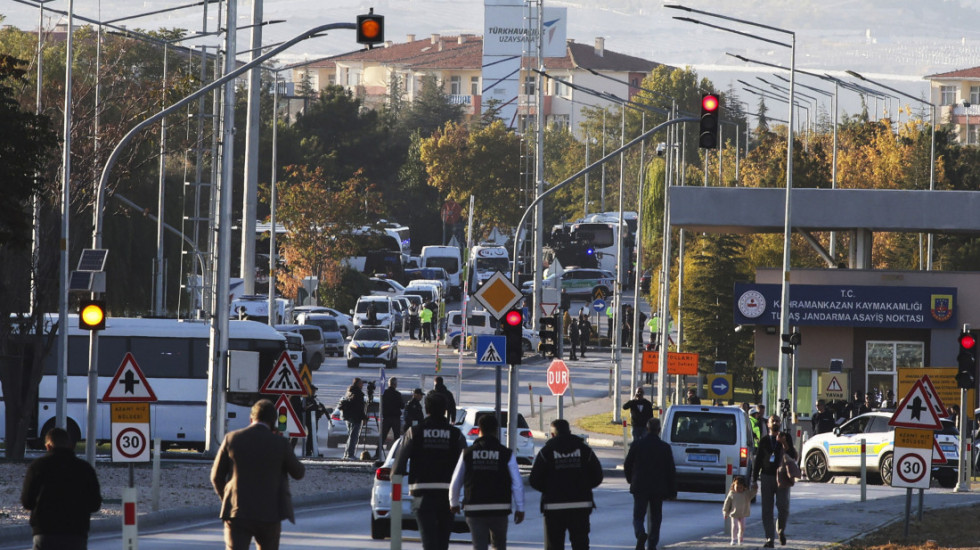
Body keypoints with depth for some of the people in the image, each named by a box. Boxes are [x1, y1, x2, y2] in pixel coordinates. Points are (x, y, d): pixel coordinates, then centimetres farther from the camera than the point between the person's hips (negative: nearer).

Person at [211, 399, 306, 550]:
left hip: (237, 513, 0)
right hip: (268, 514, 0)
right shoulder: (280, 443, -4)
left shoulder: (232, 439, 1)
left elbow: (216, 476, 7)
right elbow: (298, 473, 11)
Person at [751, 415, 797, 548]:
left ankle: (781, 530, 17)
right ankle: (770, 539, -3)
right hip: (767, 476, 2)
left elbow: (792, 456, -4)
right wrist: (754, 480, 7)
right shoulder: (764, 441, 11)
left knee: (783, 507, -12)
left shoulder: (786, 437, 6)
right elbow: (757, 461, 12)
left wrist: (784, 444, -19)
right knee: (767, 510, -4)